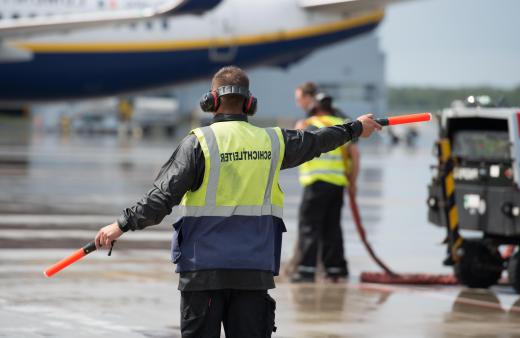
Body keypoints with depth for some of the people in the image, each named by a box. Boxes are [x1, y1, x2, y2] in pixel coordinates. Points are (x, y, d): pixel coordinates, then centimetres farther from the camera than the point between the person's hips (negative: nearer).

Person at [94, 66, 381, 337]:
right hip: (255, 270, 3)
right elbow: (316, 142, 23)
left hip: (203, 267, -3)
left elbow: (164, 195, -14)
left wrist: (123, 224, -7)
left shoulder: (199, 142, -7)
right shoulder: (272, 141, 6)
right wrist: (355, 128, 41)